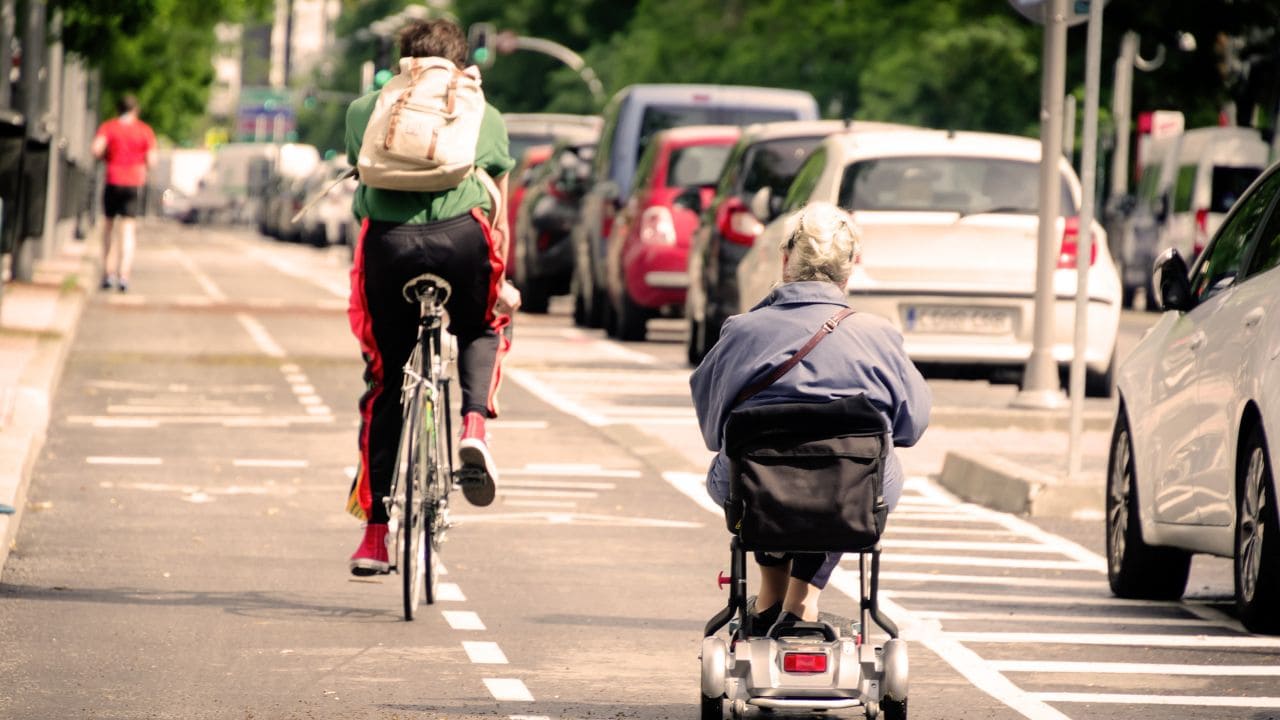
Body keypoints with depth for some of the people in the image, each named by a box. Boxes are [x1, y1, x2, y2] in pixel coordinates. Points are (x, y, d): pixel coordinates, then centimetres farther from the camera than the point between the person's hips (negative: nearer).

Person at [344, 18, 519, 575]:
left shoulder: (364, 110, 26)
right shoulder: (483, 116, 25)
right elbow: (498, 211, 26)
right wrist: (502, 284, 35)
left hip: (385, 239, 1)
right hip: (461, 235, -1)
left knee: (386, 386, 12)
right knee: (481, 329, 31)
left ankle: (375, 532, 10)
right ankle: (475, 422, 1)